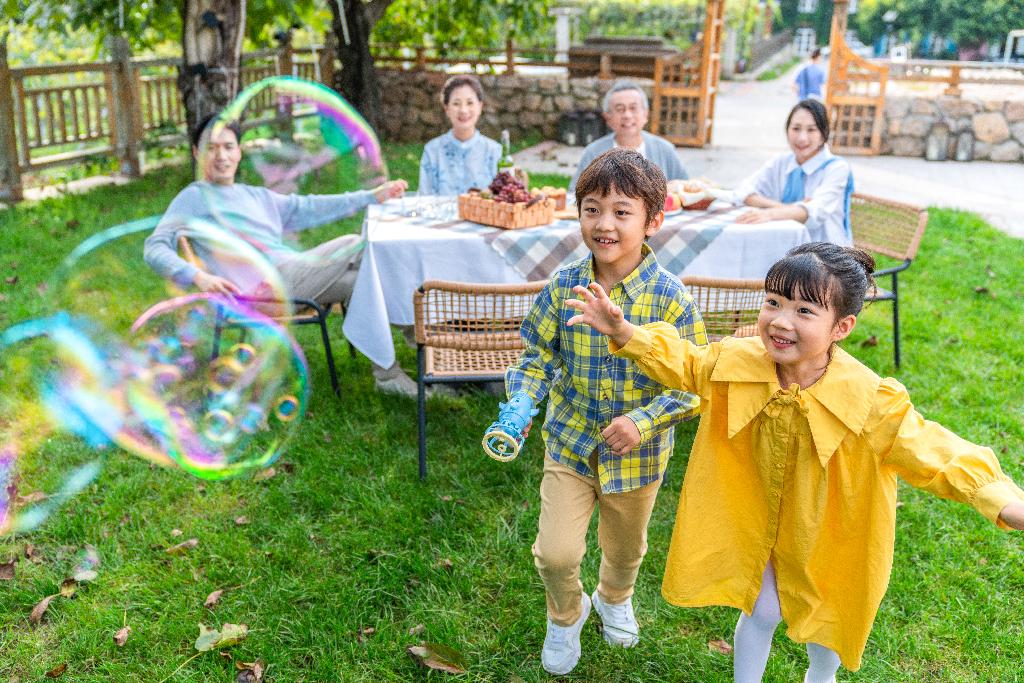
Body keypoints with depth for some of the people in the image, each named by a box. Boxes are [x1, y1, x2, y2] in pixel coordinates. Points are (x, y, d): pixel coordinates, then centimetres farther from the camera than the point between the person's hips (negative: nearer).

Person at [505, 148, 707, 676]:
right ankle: (566, 614, 32)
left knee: (625, 548, 23)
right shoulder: (563, 286, -11)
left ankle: (614, 599, 59)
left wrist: (643, 420, -26)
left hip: (637, 453, 0)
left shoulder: (669, 296, -18)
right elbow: (537, 357, -2)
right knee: (555, 553, -4)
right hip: (569, 441, 1)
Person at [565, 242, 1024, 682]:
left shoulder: (871, 401, -32)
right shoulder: (736, 362, -22)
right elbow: (681, 363, -6)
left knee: (825, 619, 22)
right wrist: (625, 332, -19)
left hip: (825, 532, 0)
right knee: (761, 612, 14)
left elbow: (927, 451, -28)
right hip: (755, 520, 1)